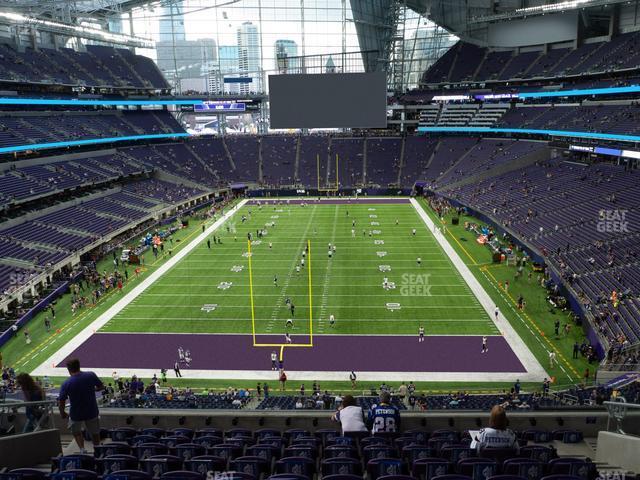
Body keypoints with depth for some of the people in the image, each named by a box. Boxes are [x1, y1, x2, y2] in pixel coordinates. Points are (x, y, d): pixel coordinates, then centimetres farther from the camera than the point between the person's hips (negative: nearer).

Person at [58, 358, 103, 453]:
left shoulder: (66, 384, -17)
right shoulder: (91, 375, -12)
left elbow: (61, 402, -14)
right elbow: (101, 387, 2)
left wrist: (62, 413, 4)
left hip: (76, 414, -1)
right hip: (92, 412, 1)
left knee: (76, 432, 27)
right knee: (95, 433, 22)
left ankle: (82, 449, 10)